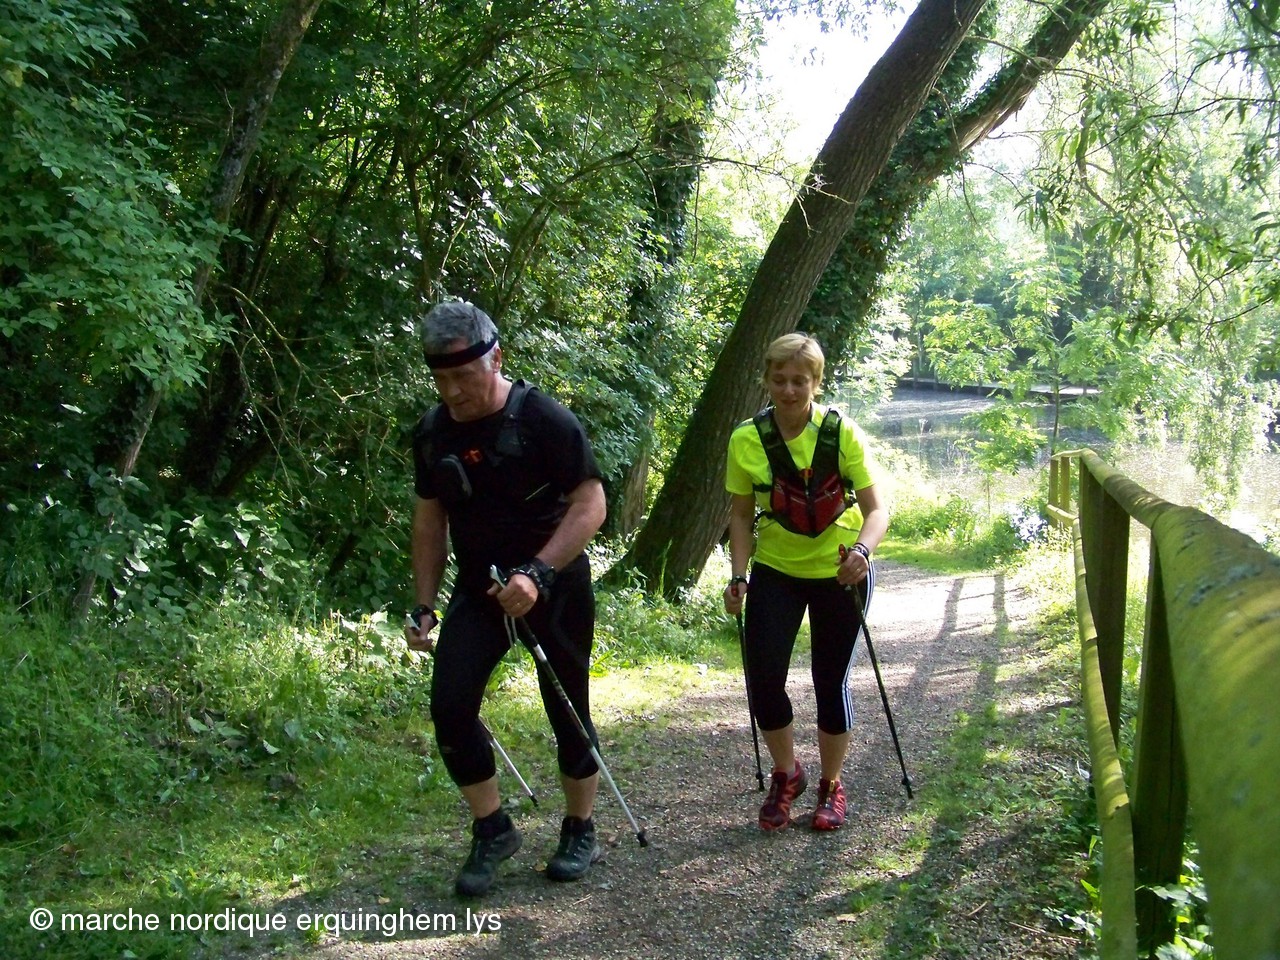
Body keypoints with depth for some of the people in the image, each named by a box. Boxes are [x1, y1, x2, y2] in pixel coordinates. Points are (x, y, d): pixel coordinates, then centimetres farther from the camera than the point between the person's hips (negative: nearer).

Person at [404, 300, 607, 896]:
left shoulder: (544, 419, -15)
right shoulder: (433, 432, 2)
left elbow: (590, 504, -17)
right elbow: (430, 520, 11)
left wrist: (536, 572, -29)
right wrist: (423, 607, 6)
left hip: (554, 587, -4)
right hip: (477, 590, 4)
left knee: (568, 711, 4)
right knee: (450, 705, -10)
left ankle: (580, 831, 25)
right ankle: (492, 830, 8)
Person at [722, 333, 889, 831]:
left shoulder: (842, 433, -16)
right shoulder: (747, 439, -10)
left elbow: (877, 509, -18)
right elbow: (742, 513, -1)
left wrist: (862, 549, -38)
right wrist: (738, 576, -10)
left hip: (840, 570, -2)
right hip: (776, 570, 2)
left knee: (831, 680, 3)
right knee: (763, 676, -7)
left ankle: (831, 785, 25)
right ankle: (786, 775, 19)